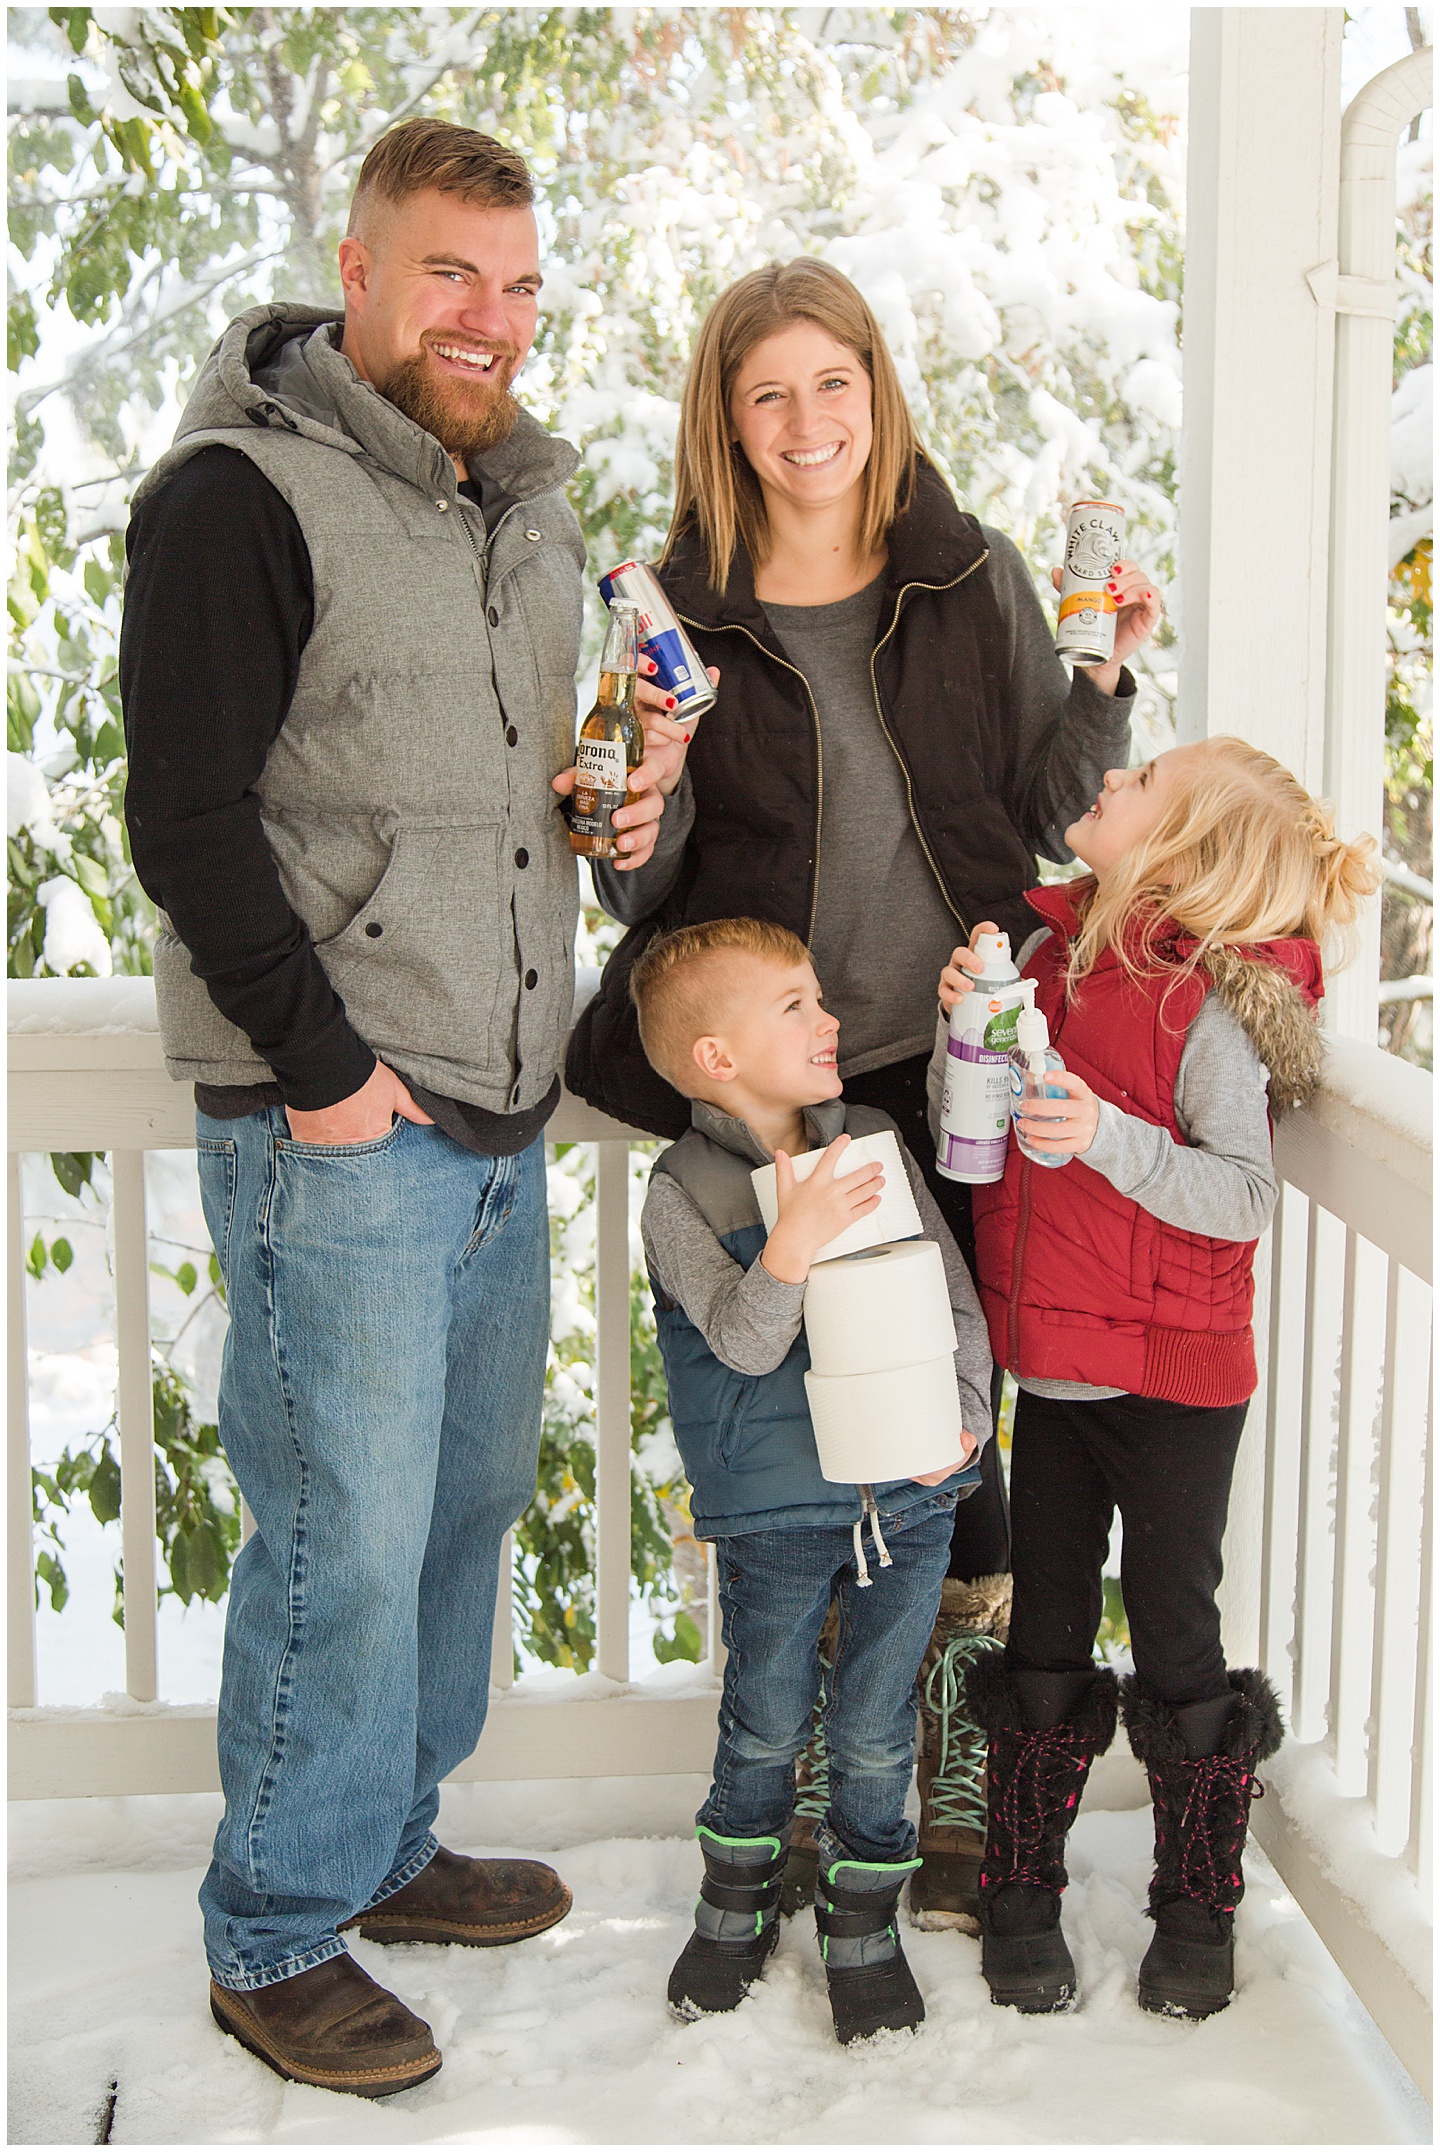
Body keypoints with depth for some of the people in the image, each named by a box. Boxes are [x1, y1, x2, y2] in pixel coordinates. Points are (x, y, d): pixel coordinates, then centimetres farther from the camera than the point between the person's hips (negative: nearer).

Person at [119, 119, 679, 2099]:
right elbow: (189, 820, -15)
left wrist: (621, 809, 5)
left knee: (471, 1494, 16)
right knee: (348, 1538, -2)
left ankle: (384, 1843, 34)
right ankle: (276, 1938, 16)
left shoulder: (528, 509, 15)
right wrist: (325, 1065, -16)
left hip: (501, 1116, 8)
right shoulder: (241, 494, -10)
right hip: (332, 1130, -8)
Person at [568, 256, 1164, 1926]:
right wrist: (651, 783, -18)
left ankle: (955, 1795, 23)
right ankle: (822, 1801, 25)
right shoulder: (683, 611, 2)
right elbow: (641, 897, 2)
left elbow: (1047, 815, 9)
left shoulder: (975, 578, 5)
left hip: (956, 1058, 1)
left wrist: (1102, 679, -6)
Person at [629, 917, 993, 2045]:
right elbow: (742, 1342, -20)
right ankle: (739, 1901, 37)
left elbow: (957, 1294, 4)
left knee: (875, 1729, 11)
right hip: (774, 1510, -2)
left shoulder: (877, 1141, 2)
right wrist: (794, 1239, -35)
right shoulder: (684, 1191, -9)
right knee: (766, 1726, 13)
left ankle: (863, 1921, 31)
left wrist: (964, 1415, -9)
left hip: (910, 1495, 3)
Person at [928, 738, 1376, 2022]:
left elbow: (1243, 1195, -20)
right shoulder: (1051, 952, 3)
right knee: (1046, 1635, 14)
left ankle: (1198, 1907, 25)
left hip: (1173, 1382, -6)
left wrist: (1109, 1136, -32)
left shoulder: (1207, 1002, -17)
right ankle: (1023, 1892, 28)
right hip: (1053, 1363, 6)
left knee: (1176, 1637, 6)